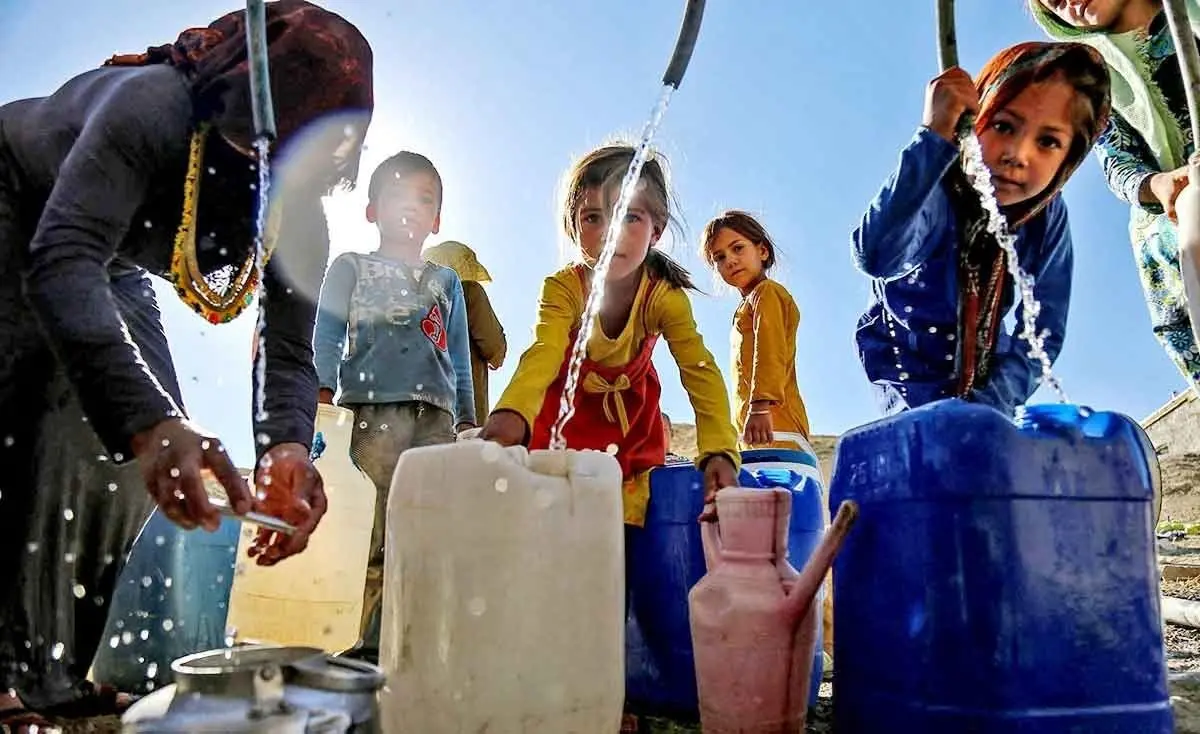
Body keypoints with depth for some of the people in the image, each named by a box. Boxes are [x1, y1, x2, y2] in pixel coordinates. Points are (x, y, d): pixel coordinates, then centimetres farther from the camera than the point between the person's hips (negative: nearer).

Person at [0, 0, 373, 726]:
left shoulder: (298, 216, -23)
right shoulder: (155, 105, -40)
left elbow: (289, 352, -29)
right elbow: (62, 260, -52)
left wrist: (286, 450, -52)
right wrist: (148, 421, -66)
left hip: (107, 250, 5)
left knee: (164, 430, -6)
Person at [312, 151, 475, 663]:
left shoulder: (446, 280, 24)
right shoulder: (350, 268, 17)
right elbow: (326, 341, 8)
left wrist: (467, 422, 13)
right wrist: (322, 403, -4)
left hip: (435, 418, 3)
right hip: (371, 412, -2)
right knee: (367, 540, -8)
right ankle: (354, 645, -2)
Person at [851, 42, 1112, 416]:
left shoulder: (1048, 215, -12)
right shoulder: (934, 192, -29)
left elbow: (1043, 331, -8)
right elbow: (877, 257, -53)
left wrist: (990, 405, -21)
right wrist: (934, 135, -50)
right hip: (910, 374, -5)